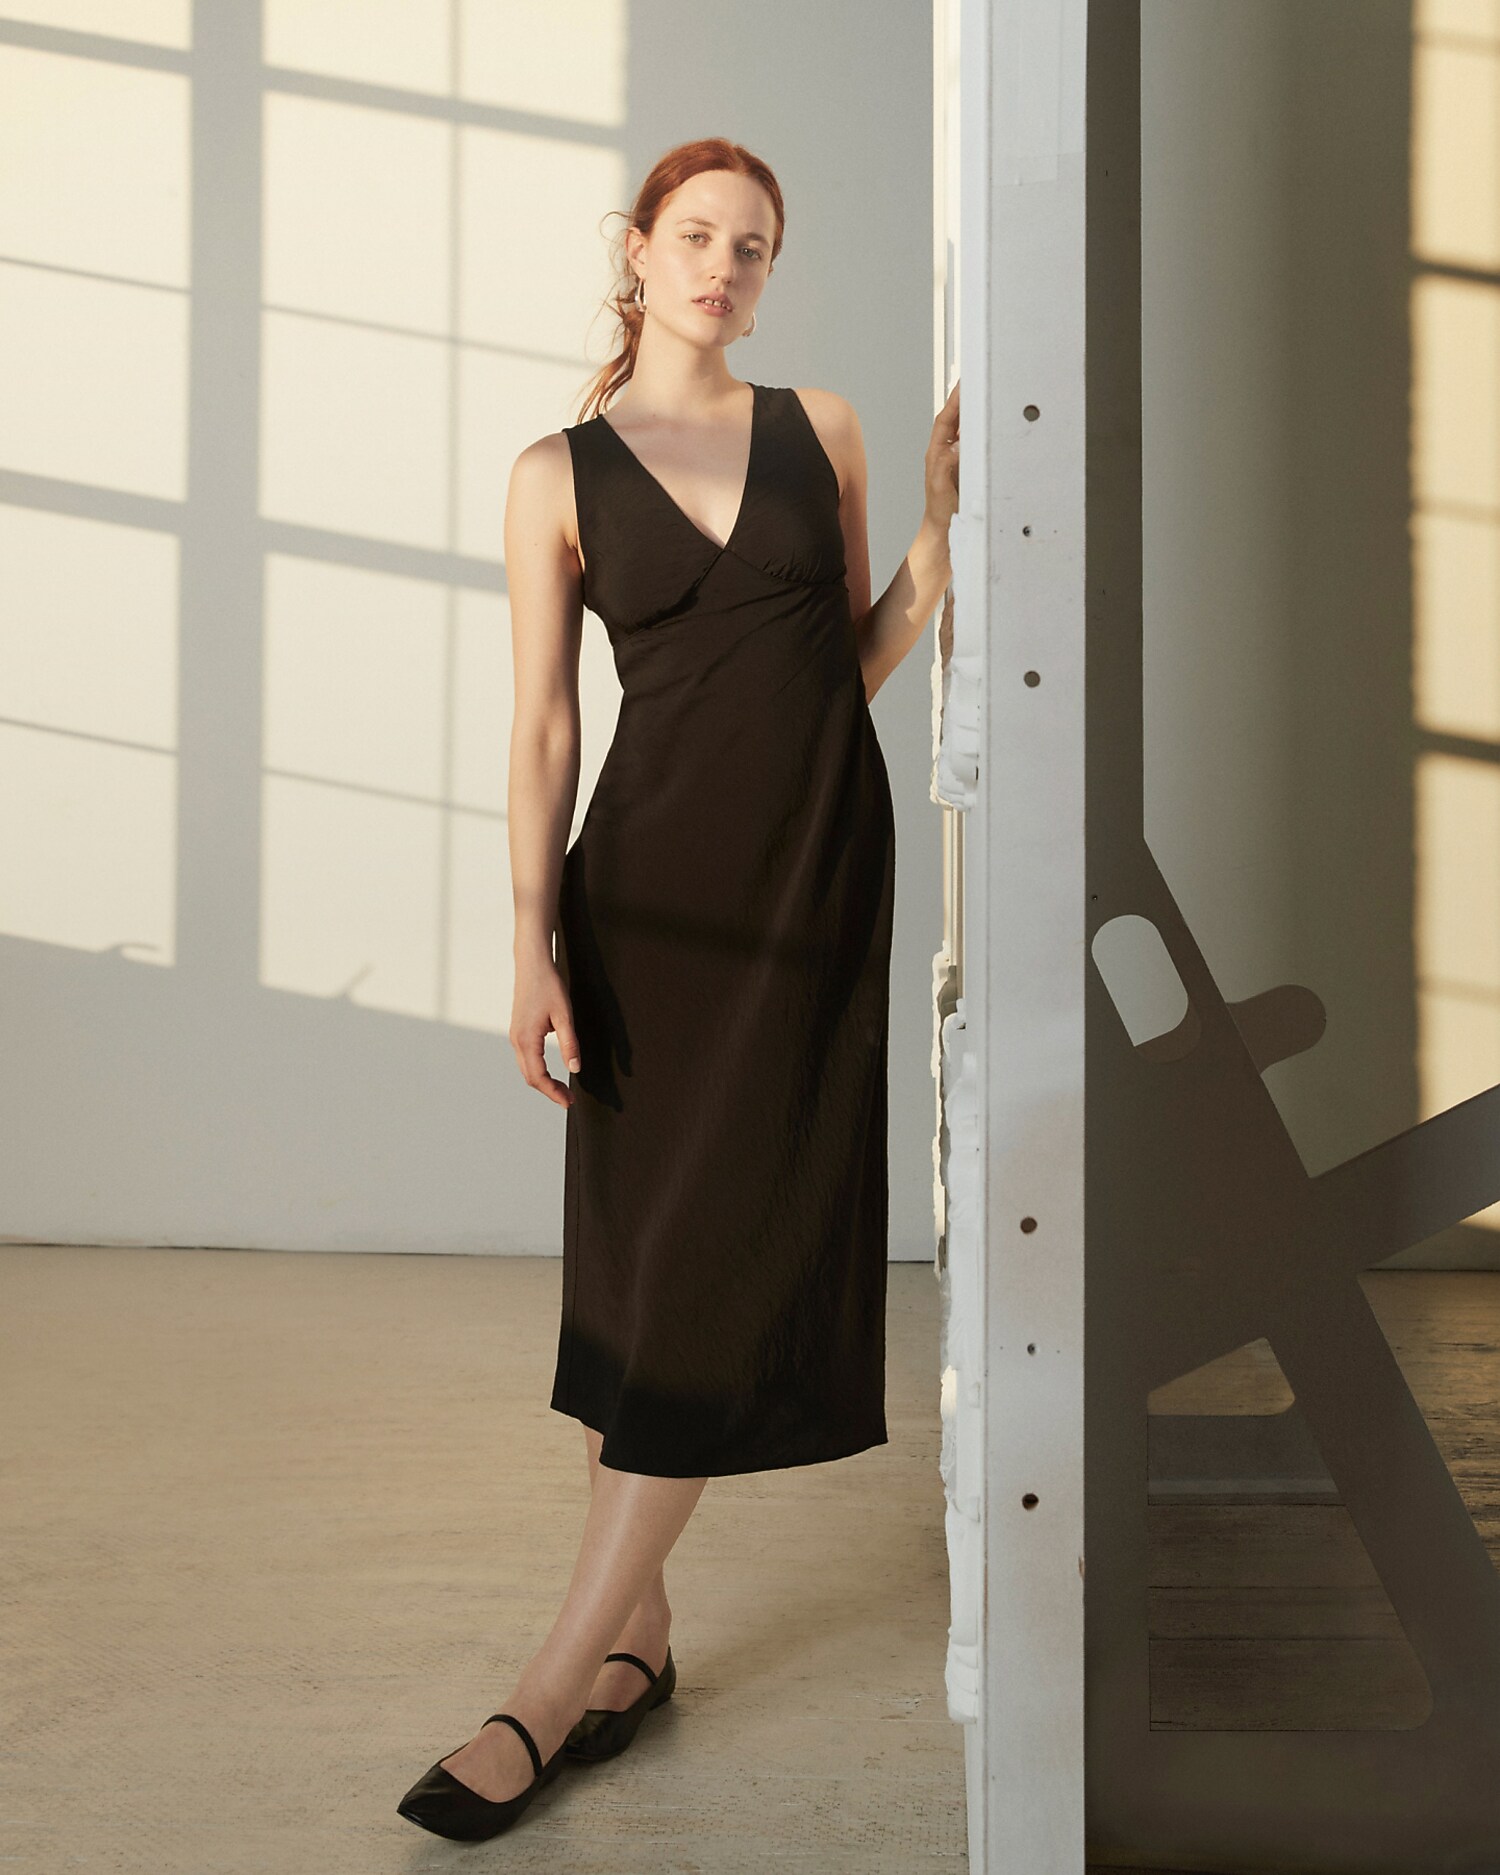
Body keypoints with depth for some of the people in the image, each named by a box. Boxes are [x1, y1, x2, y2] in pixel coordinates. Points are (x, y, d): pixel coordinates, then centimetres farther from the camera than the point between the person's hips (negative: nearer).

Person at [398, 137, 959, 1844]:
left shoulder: (819, 427, 10)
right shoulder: (558, 475, 5)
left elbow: (854, 665, 13)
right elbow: (542, 729, 1)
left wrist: (942, 528, 0)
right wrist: (534, 946, -8)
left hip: (815, 867, 1)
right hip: (654, 881, -1)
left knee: (725, 1263, -4)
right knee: (638, 1247, 4)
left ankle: (555, 1685, 1)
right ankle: (639, 1634, 19)